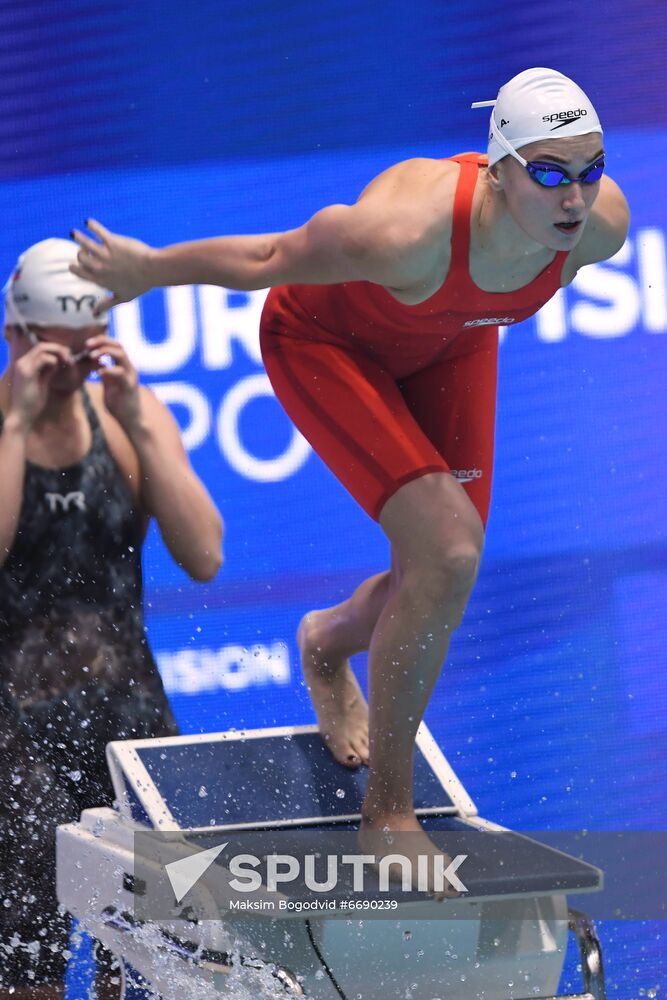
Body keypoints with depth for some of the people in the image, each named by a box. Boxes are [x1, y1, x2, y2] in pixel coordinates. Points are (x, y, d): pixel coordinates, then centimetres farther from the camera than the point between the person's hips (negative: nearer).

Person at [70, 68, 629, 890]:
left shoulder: (601, 224, -28)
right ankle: (387, 814, -7)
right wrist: (146, 272, -10)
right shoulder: (407, 230, -44)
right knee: (450, 550, -22)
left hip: (451, 342, 6)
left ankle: (329, 643, 46)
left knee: (435, 588, 6)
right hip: (324, 341, -6)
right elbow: (267, 259, -26)